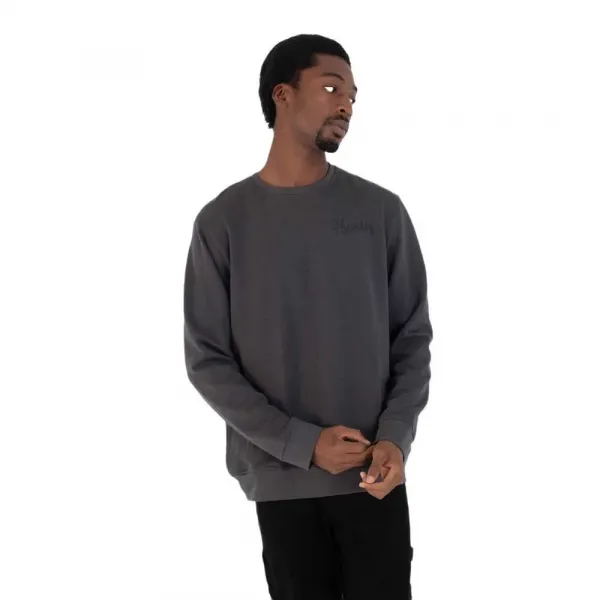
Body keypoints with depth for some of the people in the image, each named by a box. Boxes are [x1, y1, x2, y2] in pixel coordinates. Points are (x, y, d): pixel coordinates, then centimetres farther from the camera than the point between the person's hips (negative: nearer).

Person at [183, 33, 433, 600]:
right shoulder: (222, 222, -2)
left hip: (375, 475, 1)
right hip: (279, 479, -1)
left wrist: (395, 437, -12)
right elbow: (207, 360, -4)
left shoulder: (381, 211, 2)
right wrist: (302, 443, -13)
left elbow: (413, 337, 4)